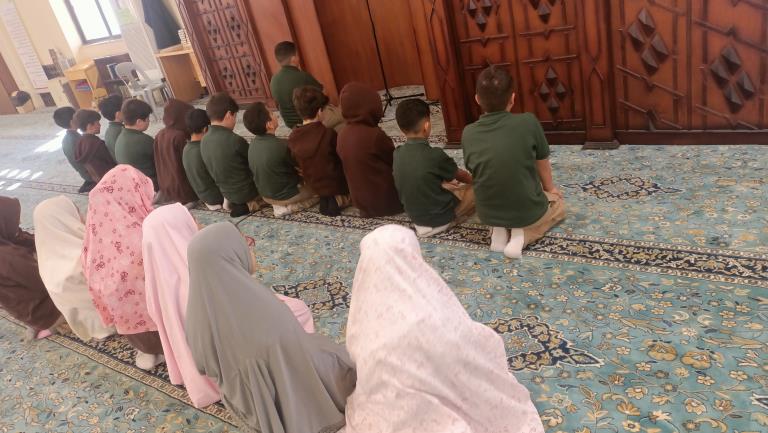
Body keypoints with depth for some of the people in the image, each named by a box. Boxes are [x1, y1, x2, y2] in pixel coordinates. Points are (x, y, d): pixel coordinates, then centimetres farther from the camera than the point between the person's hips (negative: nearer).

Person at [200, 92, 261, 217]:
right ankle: (250, 203, 10)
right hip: (247, 192, -6)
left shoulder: (204, 141, -4)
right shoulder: (235, 140, -27)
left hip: (227, 193, 6)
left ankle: (239, 203, 13)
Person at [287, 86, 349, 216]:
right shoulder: (328, 133, -24)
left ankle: (326, 198, 17)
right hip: (335, 183, -6)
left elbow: (296, 164, 3)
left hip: (315, 185, 6)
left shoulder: (292, 138, -10)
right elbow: (343, 158, -11)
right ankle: (339, 198, 11)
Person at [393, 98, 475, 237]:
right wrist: (473, 179, 18)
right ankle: (447, 222, 5)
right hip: (441, 216, -7)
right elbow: (460, 175, -4)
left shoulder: (398, 154, -8)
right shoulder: (435, 155, -26)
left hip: (414, 216, 7)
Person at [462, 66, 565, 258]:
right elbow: (543, 164, -2)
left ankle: (499, 230, 7)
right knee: (558, 204, 31)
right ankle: (522, 234, 2)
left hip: (488, 214, 3)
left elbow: (474, 172, 4)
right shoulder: (528, 122, -18)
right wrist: (550, 187, 20)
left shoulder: (468, 134, -11)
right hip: (528, 212, -3)